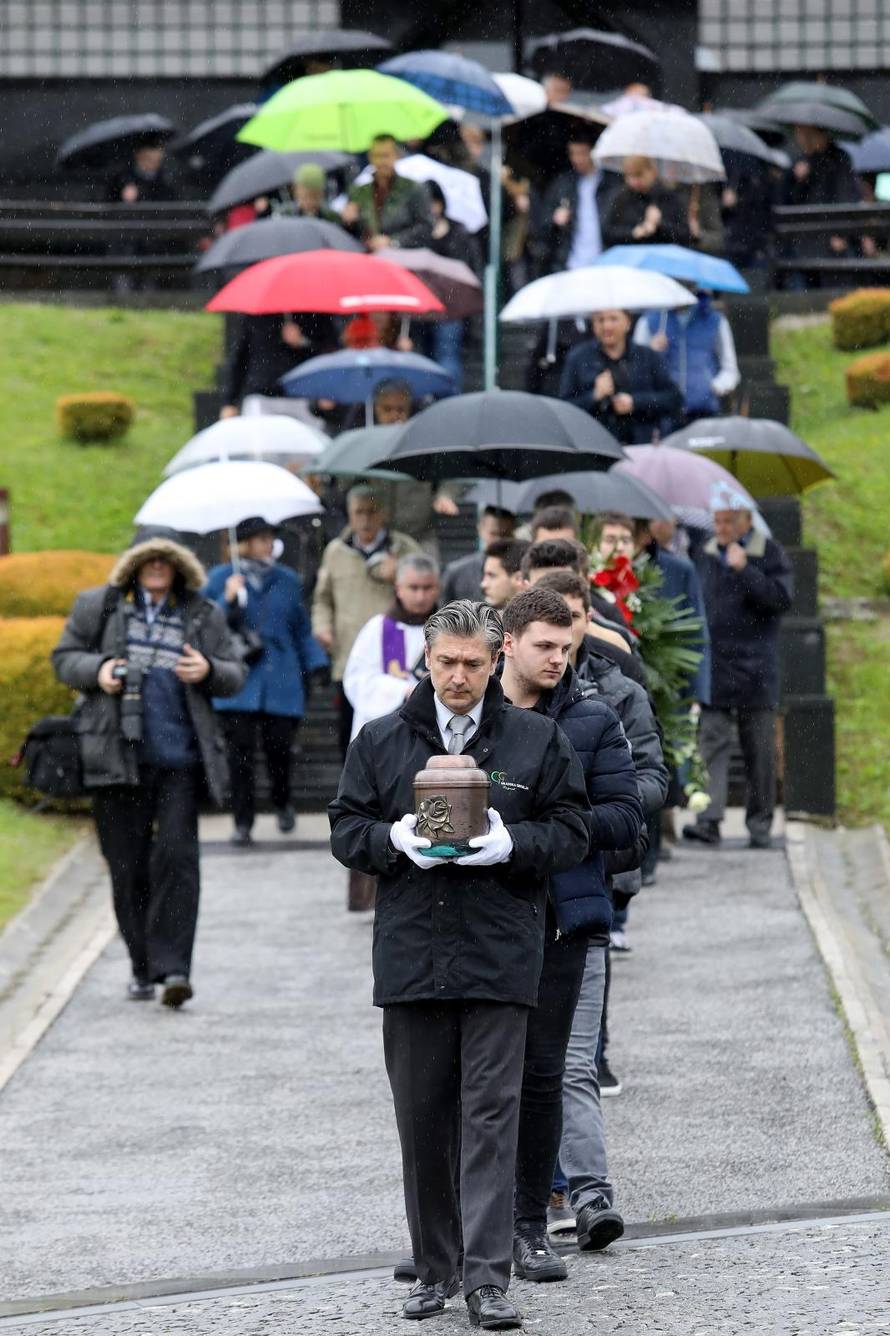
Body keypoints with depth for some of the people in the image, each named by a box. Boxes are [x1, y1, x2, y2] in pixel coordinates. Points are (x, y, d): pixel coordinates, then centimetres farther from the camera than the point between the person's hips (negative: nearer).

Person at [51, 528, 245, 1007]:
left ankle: (172, 968, -14)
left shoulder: (203, 616, 10)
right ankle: (143, 968, 16)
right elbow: (64, 658, 12)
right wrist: (96, 670, -9)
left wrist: (208, 670, -10)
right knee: (128, 865, 4)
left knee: (176, 857, -11)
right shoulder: (97, 606, 8)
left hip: (179, 757, 0)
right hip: (116, 756, 0)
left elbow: (235, 676, 12)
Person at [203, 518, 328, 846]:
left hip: (281, 683, 2)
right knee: (240, 752, -6)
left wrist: (317, 665, 7)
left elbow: (302, 631, 18)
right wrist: (227, 601, -14)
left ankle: (282, 804, 27)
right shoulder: (220, 580, 4)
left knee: (279, 748, -2)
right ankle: (243, 822, 3)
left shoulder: (288, 581, 12)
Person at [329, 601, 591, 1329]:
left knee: (491, 1117, -7)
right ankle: (435, 1269, 19)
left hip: (499, 957, -2)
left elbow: (572, 832, 5)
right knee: (422, 1121, 7)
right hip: (411, 957, 2)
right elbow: (346, 830, 11)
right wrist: (395, 839, -11)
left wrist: (510, 844, -14)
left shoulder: (538, 740, 5)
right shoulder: (382, 741, 10)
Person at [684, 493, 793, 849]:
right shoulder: (706, 556, 12)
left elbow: (781, 599, -12)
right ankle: (709, 819, -18)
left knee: (759, 749, 5)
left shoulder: (770, 553, 0)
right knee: (712, 741, -10)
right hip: (713, 667, 2)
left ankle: (760, 823, 14)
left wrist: (744, 570, -18)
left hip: (755, 669, -2)